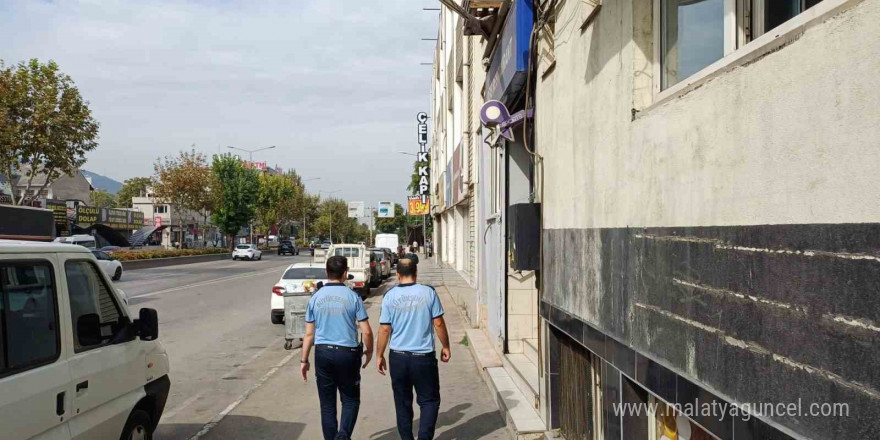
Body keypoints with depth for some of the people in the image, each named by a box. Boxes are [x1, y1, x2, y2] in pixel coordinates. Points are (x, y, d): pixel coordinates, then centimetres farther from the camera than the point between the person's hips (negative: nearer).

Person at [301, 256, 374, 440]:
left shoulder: (315, 298, 1)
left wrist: (304, 360, 12)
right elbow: (366, 331, -7)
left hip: (322, 353, 2)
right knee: (350, 400, 12)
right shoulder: (352, 297, -7)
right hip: (347, 353, -2)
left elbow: (309, 333, 3)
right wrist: (369, 350, 11)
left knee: (327, 403, 13)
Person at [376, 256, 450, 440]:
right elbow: (438, 324, -3)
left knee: (402, 402, 15)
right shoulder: (428, 292, -7)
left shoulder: (390, 296, -4)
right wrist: (446, 346, 10)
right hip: (424, 356, -2)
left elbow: (384, 329, -2)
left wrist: (379, 355, 8)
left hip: (398, 357, 2)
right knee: (429, 400, 10)